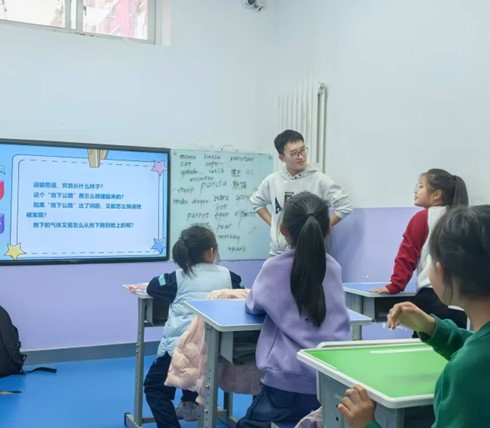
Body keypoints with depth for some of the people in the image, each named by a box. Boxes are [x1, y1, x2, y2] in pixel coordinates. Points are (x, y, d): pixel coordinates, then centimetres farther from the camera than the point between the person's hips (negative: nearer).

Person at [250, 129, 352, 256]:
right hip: (277, 253, 4)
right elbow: (257, 202, 20)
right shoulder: (272, 180, 4)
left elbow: (344, 206, -8)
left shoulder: (319, 180, -8)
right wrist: (272, 224, 8)